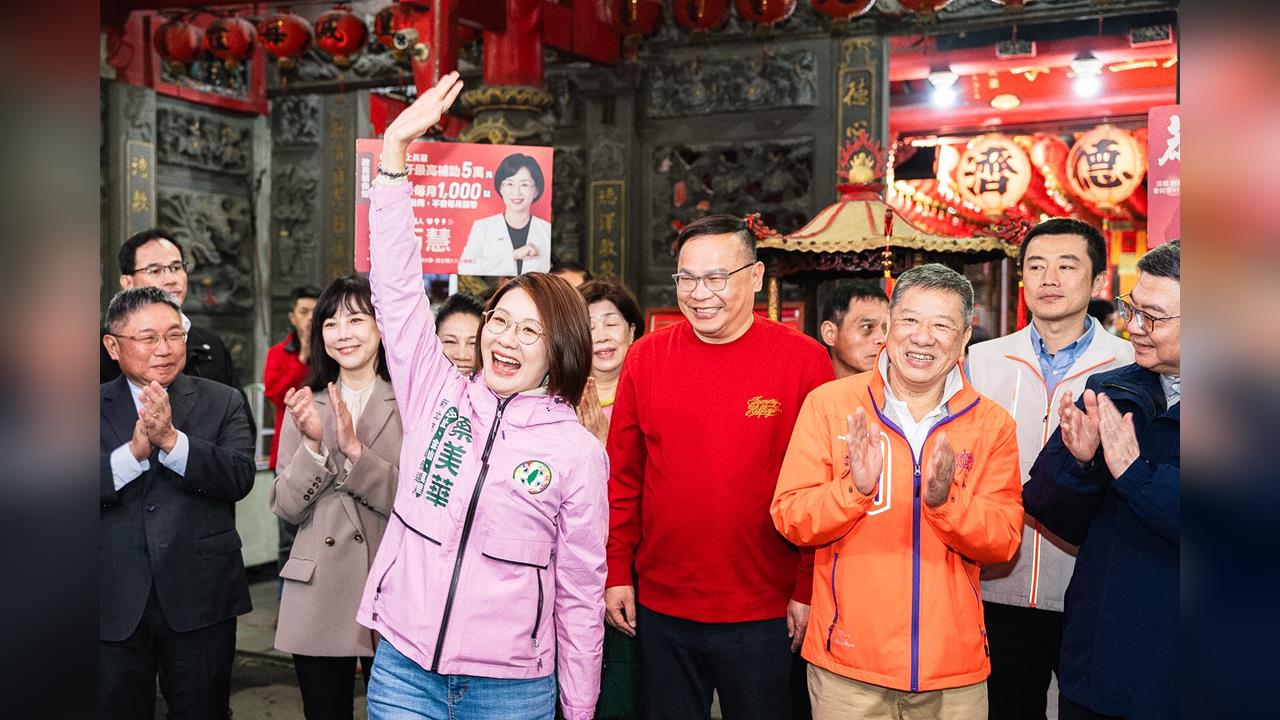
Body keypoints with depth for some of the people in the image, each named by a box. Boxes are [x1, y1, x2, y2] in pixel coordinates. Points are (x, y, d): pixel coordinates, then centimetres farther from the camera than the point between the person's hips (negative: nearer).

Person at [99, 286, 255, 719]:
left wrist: (171, 439, -24)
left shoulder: (222, 403, 3)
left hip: (200, 601, 0)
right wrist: (133, 451, -21)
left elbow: (239, 478, -11)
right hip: (114, 605, 1)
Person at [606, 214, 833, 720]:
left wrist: (808, 590, -6)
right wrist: (617, 571, 3)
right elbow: (622, 477, 5)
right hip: (661, 608, 2)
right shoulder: (645, 357, 0)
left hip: (764, 615, -2)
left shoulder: (803, 360, -7)